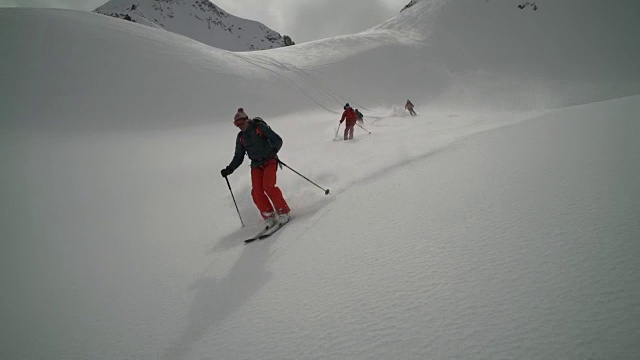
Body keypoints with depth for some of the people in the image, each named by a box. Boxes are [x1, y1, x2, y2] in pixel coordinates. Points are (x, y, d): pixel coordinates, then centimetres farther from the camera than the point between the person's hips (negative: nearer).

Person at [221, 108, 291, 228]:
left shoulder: (260, 127, -5)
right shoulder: (240, 137, 11)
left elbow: (277, 140, -8)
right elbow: (238, 157, 17)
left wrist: (273, 151, -27)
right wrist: (229, 169, 5)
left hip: (269, 161, -5)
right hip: (256, 165, 5)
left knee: (268, 186, -23)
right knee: (257, 191, -12)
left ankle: (283, 212, -11)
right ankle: (269, 216, -2)